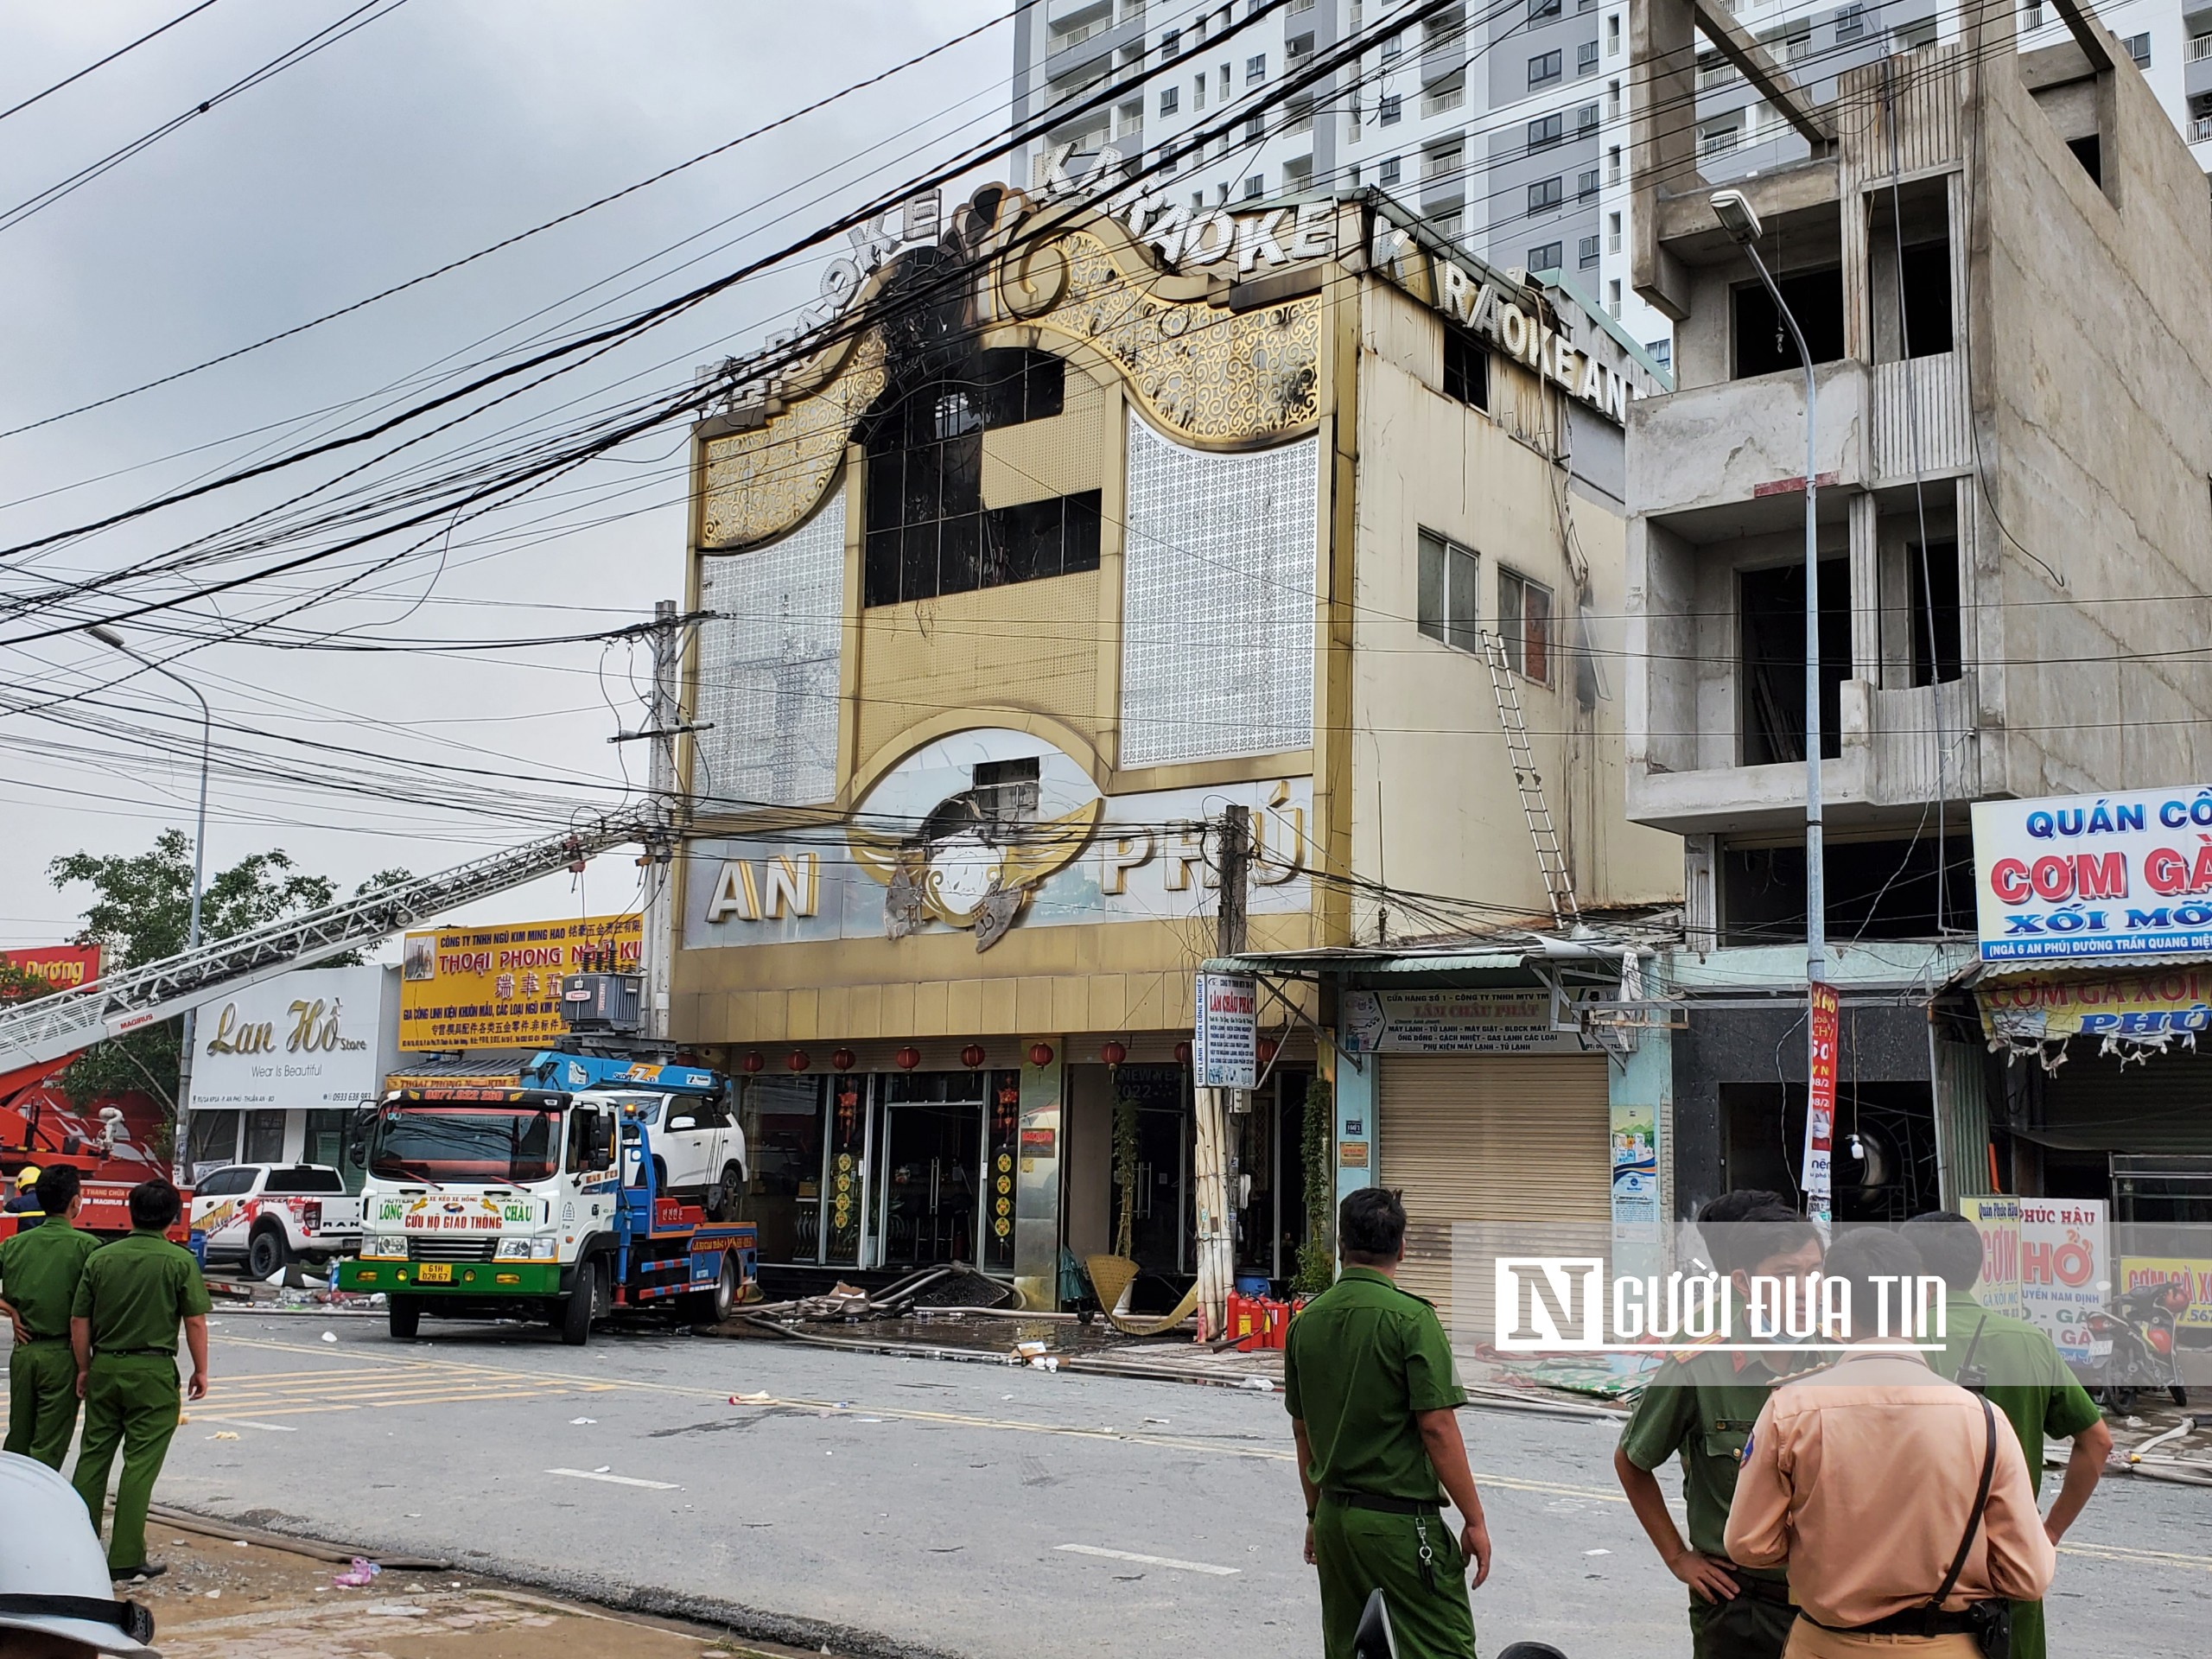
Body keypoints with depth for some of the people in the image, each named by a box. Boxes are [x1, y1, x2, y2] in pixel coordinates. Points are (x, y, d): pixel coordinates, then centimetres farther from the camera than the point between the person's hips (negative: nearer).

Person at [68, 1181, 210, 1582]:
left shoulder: (101, 1258, 3)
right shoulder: (180, 1261, -8)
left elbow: (79, 1322, 6)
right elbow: (195, 1322, -7)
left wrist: (85, 1368, 18)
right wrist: (200, 1370, 5)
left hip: (104, 1367, 4)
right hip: (153, 1371, -4)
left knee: (93, 1456, 14)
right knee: (140, 1464, 0)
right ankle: (126, 1558, 2)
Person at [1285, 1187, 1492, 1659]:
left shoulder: (1306, 1321, 7)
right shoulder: (1411, 1318, -13)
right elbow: (1437, 1428, -16)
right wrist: (1474, 1519, -8)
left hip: (1334, 1516, 7)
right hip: (1400, 1521, -7)